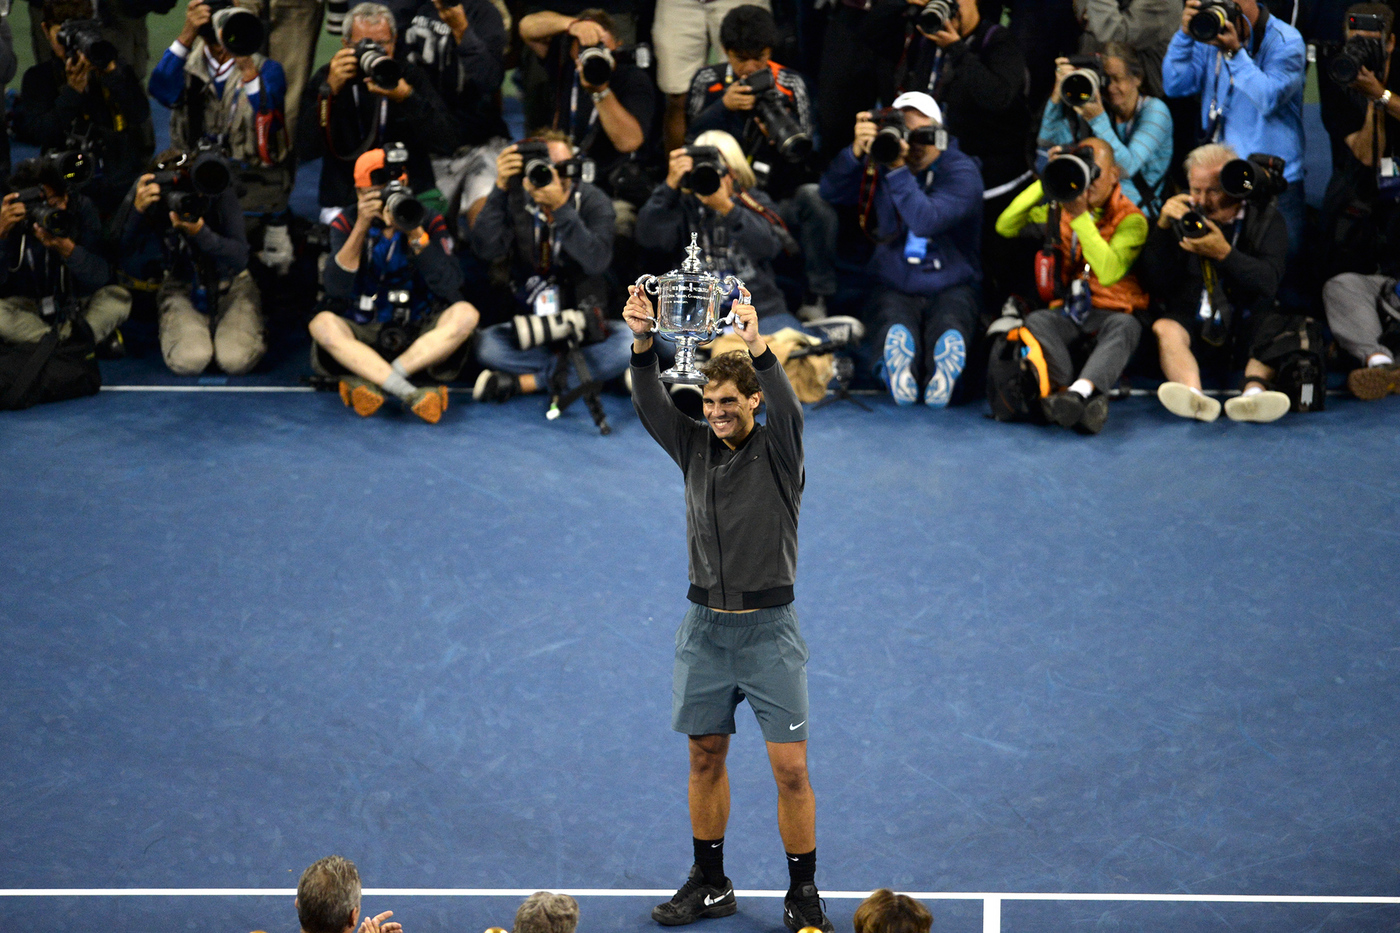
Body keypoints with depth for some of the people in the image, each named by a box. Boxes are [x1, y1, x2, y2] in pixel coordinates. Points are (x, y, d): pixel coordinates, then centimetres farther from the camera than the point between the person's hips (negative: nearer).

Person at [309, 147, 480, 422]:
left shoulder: (429, 221, -1)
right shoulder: (346, 222, -1)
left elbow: (450, 287, -14)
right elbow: (337, 288, -16)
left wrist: (415, 234, -23)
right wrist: (361, 227, -23)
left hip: (419, 333, 1)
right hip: (362, 335, -1)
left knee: (465, 314, -27)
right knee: (323, 323, -31)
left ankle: (367, 381, -34)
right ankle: (412, 396, -44)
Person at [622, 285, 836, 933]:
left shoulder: (778, 449, -5)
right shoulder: (695, 446, 5)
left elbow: (787, 405, -25)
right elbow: (650, 405, -8)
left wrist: (757, 345, -42)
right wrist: (641, 340, -26)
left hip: (768, 629, -4)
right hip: (705, 628, 4)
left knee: (790, 769, -5)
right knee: (706, 758, 12)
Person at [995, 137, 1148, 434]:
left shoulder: (1130, 219, -2)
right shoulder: (1059, 210, 14)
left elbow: (1108, 272, -18)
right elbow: (1005, 227, 3)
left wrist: (1081, 217, -21)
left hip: (1111, 312, -3)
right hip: (1068, 309, 3)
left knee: (1125, 326, -37)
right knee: (1036, 321, -29)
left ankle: (1079, 392, -65)